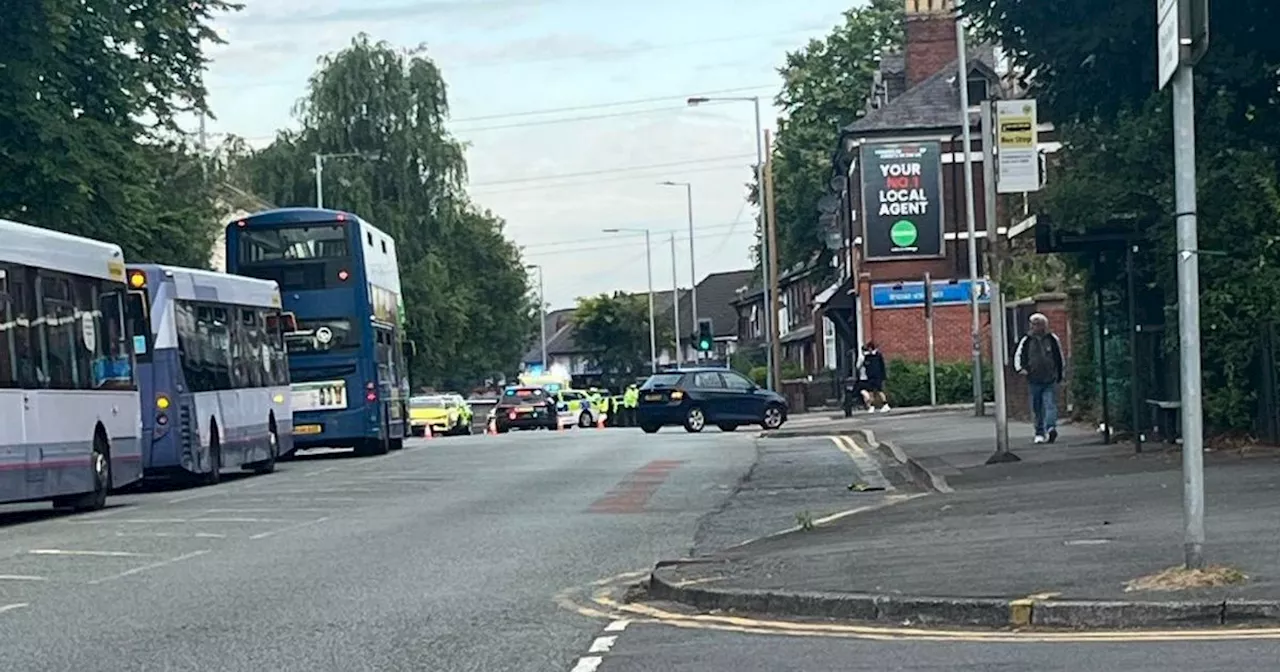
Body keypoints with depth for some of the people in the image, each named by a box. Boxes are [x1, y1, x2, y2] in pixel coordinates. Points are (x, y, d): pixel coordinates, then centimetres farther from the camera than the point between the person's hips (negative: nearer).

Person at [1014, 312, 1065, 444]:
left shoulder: (1052, 339, 5)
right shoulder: (1027, 340, 4)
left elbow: (1059, 357, 15)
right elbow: (1018, 355, 13)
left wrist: (1060, 375, 18)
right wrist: (1020, 368, -5)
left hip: (1049, 379, -2)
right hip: (1034, 380, 2)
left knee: (1049, 404, -17)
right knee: (1037, 408, 6)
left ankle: (1051, 427, -29)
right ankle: (1040, 433, 14)